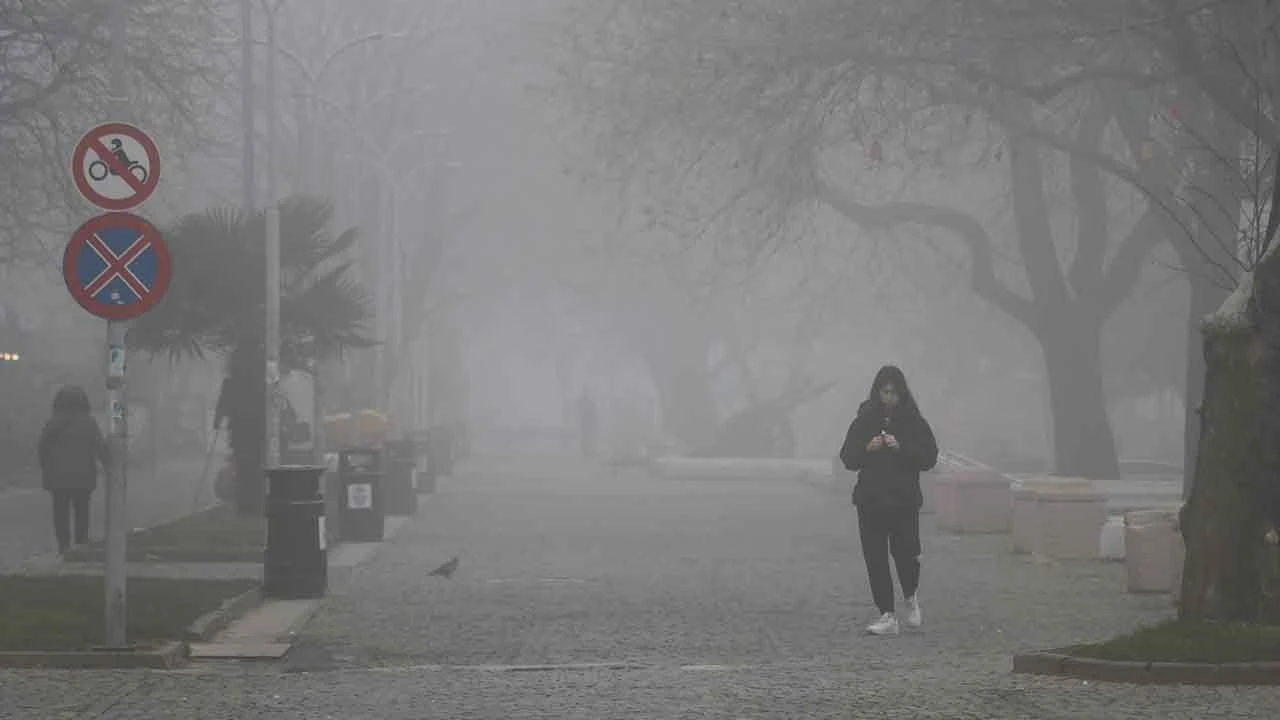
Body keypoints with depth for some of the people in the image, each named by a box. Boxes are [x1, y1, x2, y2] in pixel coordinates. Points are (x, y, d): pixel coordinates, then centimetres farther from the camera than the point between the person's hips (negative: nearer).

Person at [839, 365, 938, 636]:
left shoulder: (914, 423, 1)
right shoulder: (864, 421, 6)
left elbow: (929, 458, -4)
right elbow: (847, 458, 5)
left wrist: (901, 448, -16)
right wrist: (867, 449, -13)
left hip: (904, 501, -2)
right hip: (870, 500, 2)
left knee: (905, 553, -11)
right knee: (875, 558, -1)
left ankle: (911, 598, 20)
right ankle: (888, 616, 5)